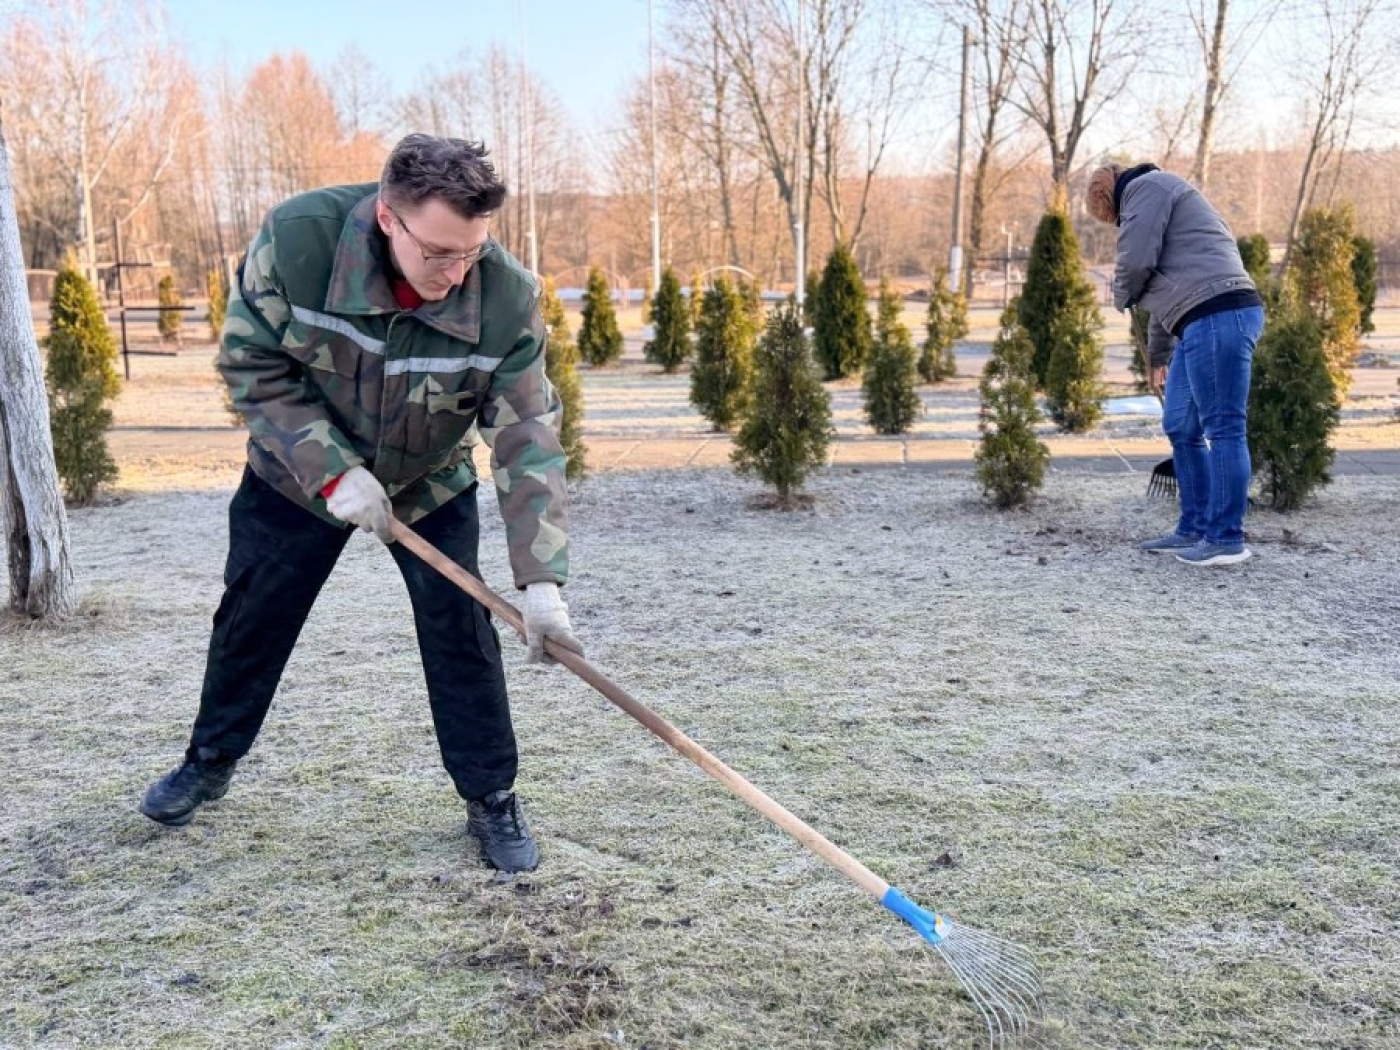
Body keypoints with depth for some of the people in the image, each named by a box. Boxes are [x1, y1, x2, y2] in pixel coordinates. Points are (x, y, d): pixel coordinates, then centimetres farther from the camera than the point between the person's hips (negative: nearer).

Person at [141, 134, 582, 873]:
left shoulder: (508, 296, -30)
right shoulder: (296, 237, -31)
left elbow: (527, 439, -27)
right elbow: (252, 367, -19)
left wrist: (540, 577, -35)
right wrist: (332, 471, -28)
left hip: (431, 484, 0)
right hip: (299, 473, 1)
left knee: (462, 633, -5)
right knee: (252, 618, 13)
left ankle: (491, 800, 13)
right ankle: (210, 762, 39)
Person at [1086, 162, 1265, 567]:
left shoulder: (1146, 187, 1)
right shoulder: (1151, 196, 32)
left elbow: (1136, 261, -11)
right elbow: (1164, 283, 38)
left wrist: (1123, 298, 12)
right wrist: (1156, 355, 44)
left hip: (1218, 317, -10)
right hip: (1202, 322, 10)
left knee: (1222, 428, -7)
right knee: (1180, 427, 13)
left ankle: (1226, 539, -2)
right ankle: (1195, 528, 20)